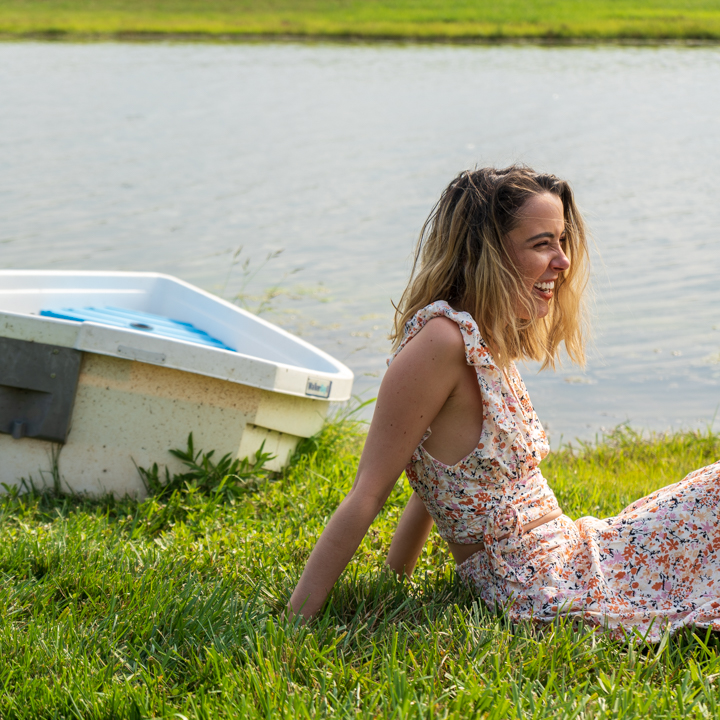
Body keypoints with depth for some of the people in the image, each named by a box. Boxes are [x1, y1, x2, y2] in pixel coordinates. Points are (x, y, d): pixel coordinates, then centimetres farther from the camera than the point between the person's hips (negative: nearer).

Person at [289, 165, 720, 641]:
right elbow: (368, 493, -18)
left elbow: (434, 482, 15)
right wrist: (295, 621, -17)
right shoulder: (442, 340, -19)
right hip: (542, 591, -8)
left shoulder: (490, 345, 9)